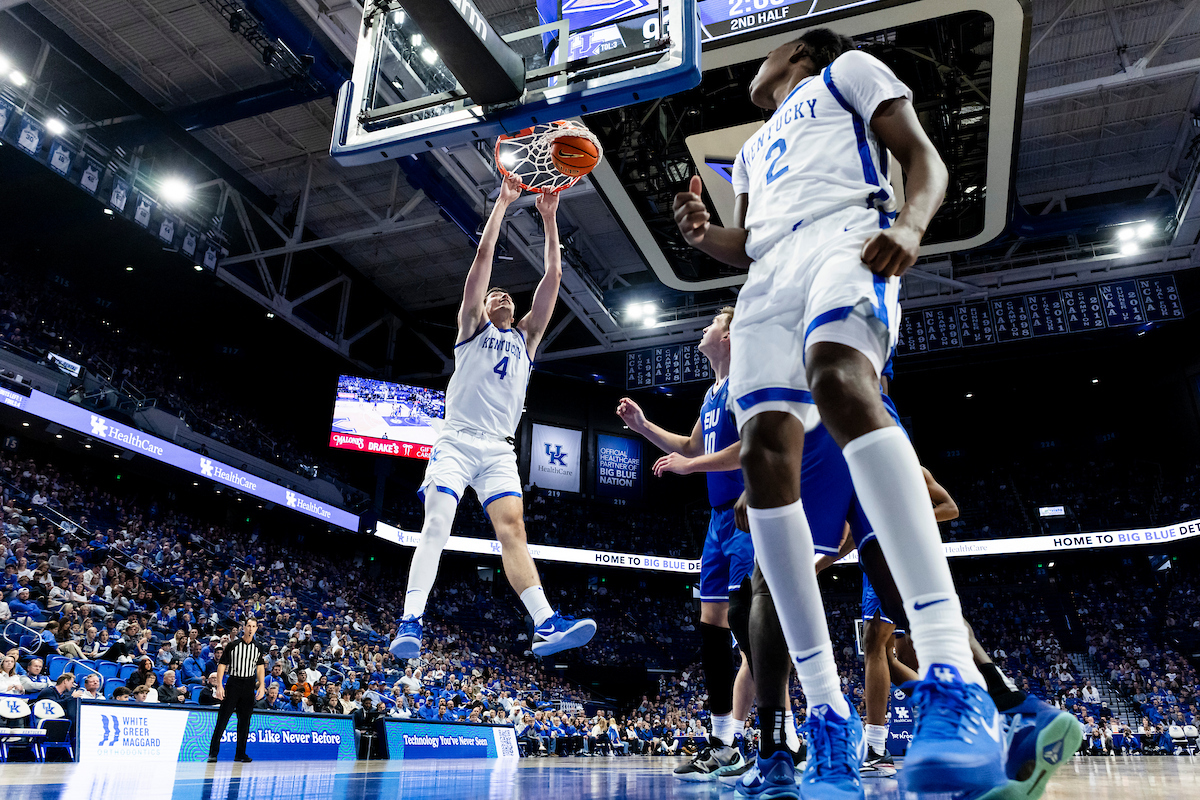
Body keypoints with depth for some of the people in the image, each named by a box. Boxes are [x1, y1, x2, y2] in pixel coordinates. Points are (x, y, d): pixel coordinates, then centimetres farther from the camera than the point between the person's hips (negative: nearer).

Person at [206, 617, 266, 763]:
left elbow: (260, 667, 9)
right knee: (223, 718, -5)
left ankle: (240, 754, 11)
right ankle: (213, 753, 1)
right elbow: (222, 665, -2)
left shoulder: (258, 648, 8)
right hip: (233, 683, -3)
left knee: (245, 721, 5)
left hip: (249, 686, 3)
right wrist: (219, 686, -10)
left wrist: (261, 686, 0)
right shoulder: (233, 645, -1)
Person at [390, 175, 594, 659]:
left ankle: (546, 626, -24)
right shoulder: (472, 327, 15)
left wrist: (549, 218, 11)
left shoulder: (526, 338, 23)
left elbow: (553, 278, 15)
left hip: (499, 451, 3)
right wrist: (502, 203, 6)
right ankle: (410, 623, -18)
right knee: (436, 524, -16)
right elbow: (483, 256, 5)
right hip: (457, 440, -2)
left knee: (512, 530, -12)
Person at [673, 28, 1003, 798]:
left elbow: (926, 160, 10)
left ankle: (956, 684, -45)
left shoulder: (848, 70, 23)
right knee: (765, 459, -16)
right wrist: (703, 234, 12)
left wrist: (909, 226, -13)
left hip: (844, 234, -6)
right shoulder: (753, 148, 39)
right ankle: (829, 722, -17)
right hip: (770, 274, 6)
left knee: (840, 383, -37)